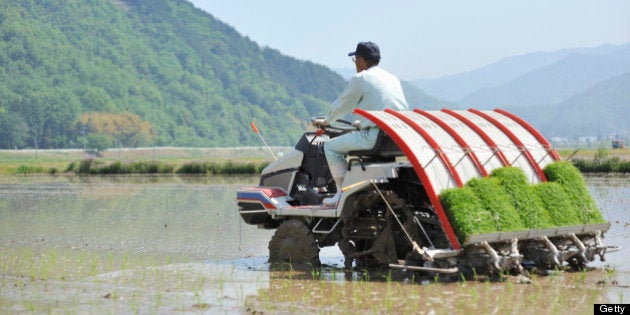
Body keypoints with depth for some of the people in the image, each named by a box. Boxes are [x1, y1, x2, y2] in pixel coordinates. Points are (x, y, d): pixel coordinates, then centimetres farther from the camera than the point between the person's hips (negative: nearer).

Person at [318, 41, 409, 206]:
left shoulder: (360, 79, -2)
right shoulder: (393, 78, 20)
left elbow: (341, 106, 7)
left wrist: (327, 121, 27)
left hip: (375, 136, -8)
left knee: (331, 147, 6)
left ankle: (342, 192, 0)